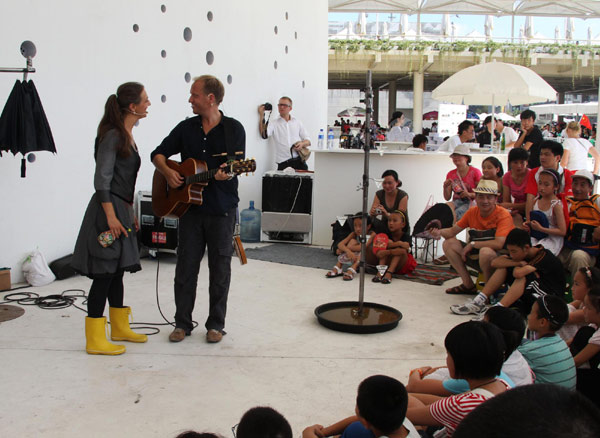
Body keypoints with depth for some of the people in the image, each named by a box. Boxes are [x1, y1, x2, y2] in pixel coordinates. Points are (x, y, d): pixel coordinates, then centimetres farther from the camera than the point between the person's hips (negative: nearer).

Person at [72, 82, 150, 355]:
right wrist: (111, 216, -23)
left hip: (121, 210, 10)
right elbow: (102, 179, -19)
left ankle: (120, 328, 29)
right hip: (108, 210, -10)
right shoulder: (113, 136, -15)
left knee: (117, 271, 17)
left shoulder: (127, 136, 14)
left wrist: (130, 214, 22)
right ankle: (95, 340, 1)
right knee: (104, 274, -6)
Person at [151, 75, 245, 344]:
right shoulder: (186, 128, 8)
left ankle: (216, 324, 17)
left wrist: (227, 172, -29)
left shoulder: (233, 129, -1)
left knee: (220, 268, 5)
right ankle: (183, 323, 18)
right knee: (186, 267, 6)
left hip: (221, 209, -3)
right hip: (189, 207, 3)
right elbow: (159, 153, 13)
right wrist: (167, 171, -7)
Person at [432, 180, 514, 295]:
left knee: (486, 251, -39)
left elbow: (499, 244, -30)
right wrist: (440, 232, -19)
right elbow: (452, 231, 5)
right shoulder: (472, 212, 0)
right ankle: (469, 285, 1)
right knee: (449, 244, -2)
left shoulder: (503, 215, -18)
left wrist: (472, 244, -19)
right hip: (478, 253, 7)